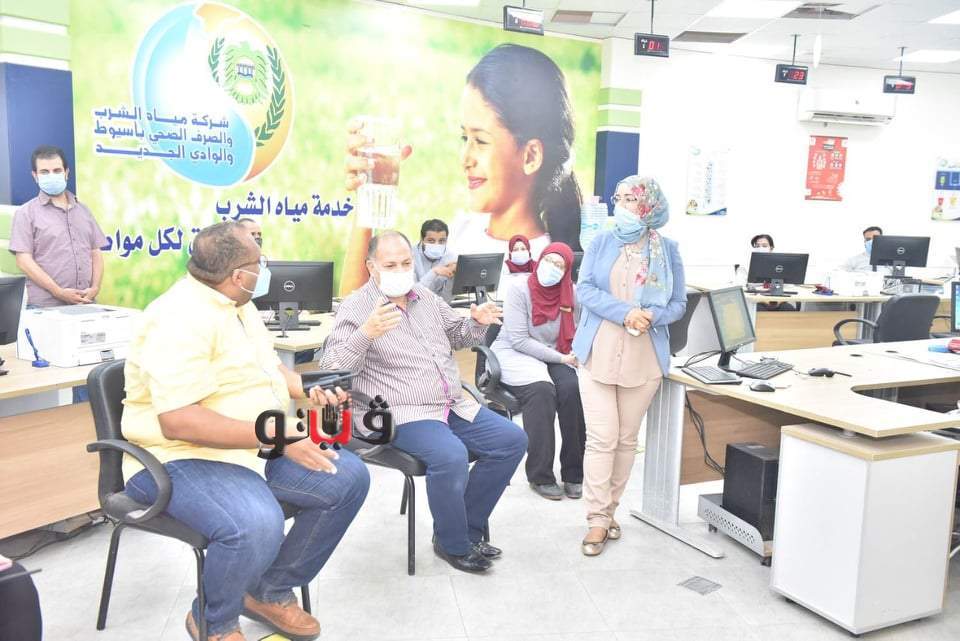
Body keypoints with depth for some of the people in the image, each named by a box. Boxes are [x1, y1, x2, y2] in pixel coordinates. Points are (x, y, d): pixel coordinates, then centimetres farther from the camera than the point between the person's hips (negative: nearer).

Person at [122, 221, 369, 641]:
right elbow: (178, 421, -31)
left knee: (349, 478, -4)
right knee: (256, 526, -36)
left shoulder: (235, 305, 8)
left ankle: (273, 592, 13)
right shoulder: (181, 319, -23)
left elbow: (267, 367, 22)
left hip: (257, 445, 9)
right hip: (182, 458, -9)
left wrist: (309, 391, 2)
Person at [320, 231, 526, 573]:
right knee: (451, 455, -33)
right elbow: (331, 368, -15)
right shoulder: (356, 307, -5)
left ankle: (468, 527, 11)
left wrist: (477, 322, 3)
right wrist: (365, 334, -31)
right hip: (401, 415, -7)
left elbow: (457, 335, 26)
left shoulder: (425, 297, 13)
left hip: (453, 405, 8)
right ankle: (453, 544, -5)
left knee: (512, 440, -2)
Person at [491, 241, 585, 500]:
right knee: (541, 391, -32)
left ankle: (574, 473, -14)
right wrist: (560, 358, -17)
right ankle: (540, 476, -20)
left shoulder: (569, 294, 1)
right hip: (515, 354, -3)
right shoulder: (520, 290, -9)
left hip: (554, 357, 3)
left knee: (572, 389, -27)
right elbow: (519, 340, -15)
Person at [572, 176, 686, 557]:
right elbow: (584, 289, -5)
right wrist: (624, 313, -19)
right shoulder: (601, 243, 4)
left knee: (627, 439, 11)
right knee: (601, 438, -4)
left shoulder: (667, 250, 4)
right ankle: (598, 519, 5)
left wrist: (652, 316, -17)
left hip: (644, 358, 1)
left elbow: (678, 303, 5)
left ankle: (608, 510, 26)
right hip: (598, 354, -1)